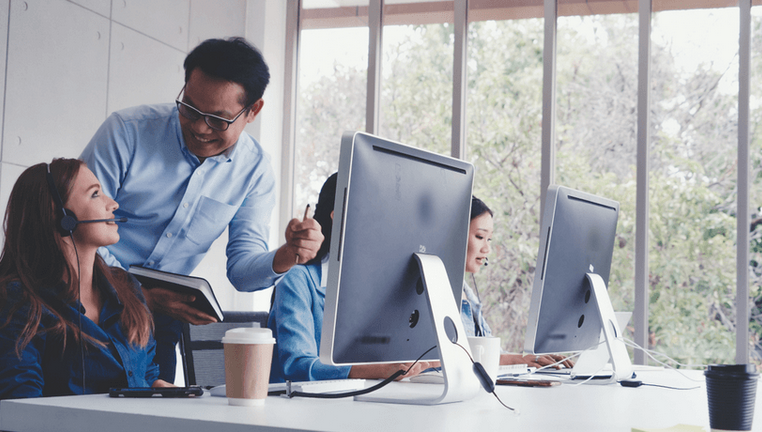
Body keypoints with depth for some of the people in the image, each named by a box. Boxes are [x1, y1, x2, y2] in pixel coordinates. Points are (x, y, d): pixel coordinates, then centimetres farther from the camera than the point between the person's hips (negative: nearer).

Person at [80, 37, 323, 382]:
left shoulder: (255, 169, -1)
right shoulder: (127, 130, -12)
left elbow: (241, 268, -1)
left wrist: (286, 257, -24)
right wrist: (139, 294, -23)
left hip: (160, 313, 3)